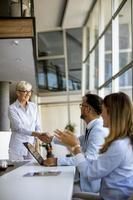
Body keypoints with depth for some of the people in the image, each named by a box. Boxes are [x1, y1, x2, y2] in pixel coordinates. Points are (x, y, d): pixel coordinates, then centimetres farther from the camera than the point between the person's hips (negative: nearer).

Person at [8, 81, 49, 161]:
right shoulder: (12, 108, -6)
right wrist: (37, 134, -31)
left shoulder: (33, 106, 9)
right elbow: (19, 128, -18)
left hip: (32, 146, 4)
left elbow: (37, 126, 9)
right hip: (18, 147, -4)